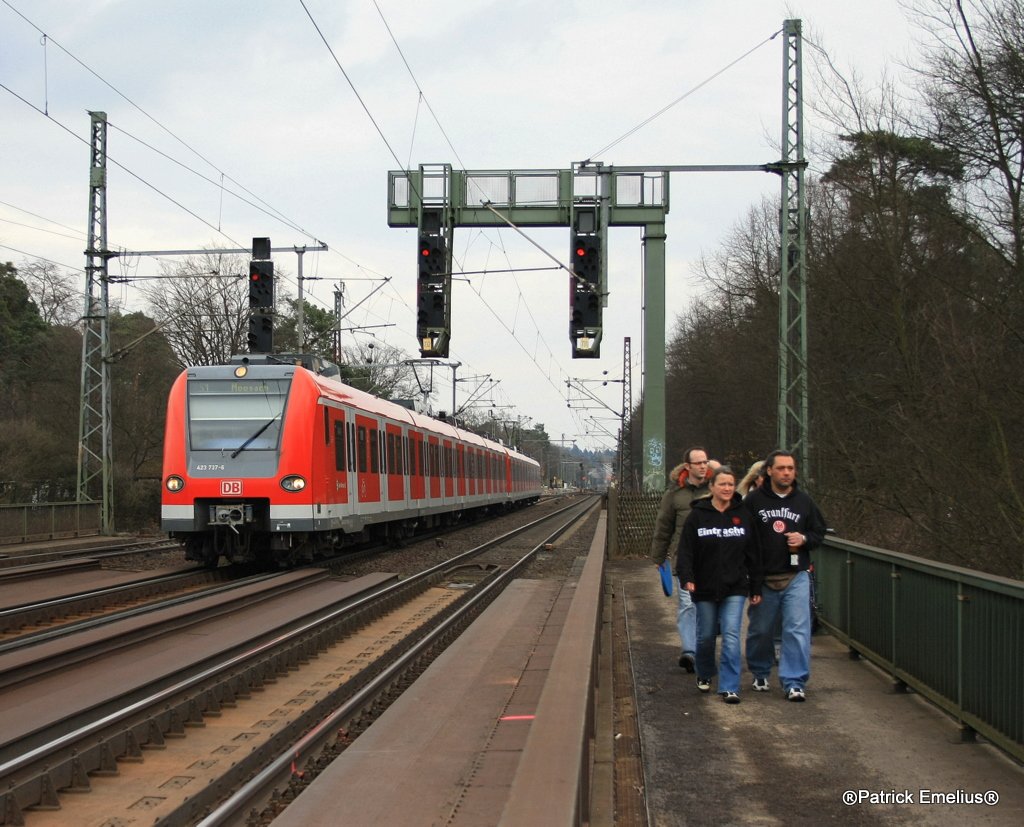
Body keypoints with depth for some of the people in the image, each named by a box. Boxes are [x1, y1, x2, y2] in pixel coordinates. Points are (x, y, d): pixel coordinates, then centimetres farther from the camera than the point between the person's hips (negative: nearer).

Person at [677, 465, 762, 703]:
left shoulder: (743, 516, 4)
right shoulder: (697, 516, -2)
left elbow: (753, 554, 8)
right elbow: (686, 550, -6)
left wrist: (756, 588, 7)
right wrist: (686, 577, -21)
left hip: (735, 588, 0)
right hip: (705, 587, 0)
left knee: (731, 636, -9)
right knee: (706, 635, 12)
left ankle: (729, 687, -6)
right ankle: (704, 675, 37)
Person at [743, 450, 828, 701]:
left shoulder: (804, 500, 5)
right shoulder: (754, 500, -3)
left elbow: (819, 531, 15)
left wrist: (804, 539, -7)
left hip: (796, 577, 1)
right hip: (763, 577, -1)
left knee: (798, 630, -8)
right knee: (760, 630, 12)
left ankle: (794, 683, -4)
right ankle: (760, 674, 34)